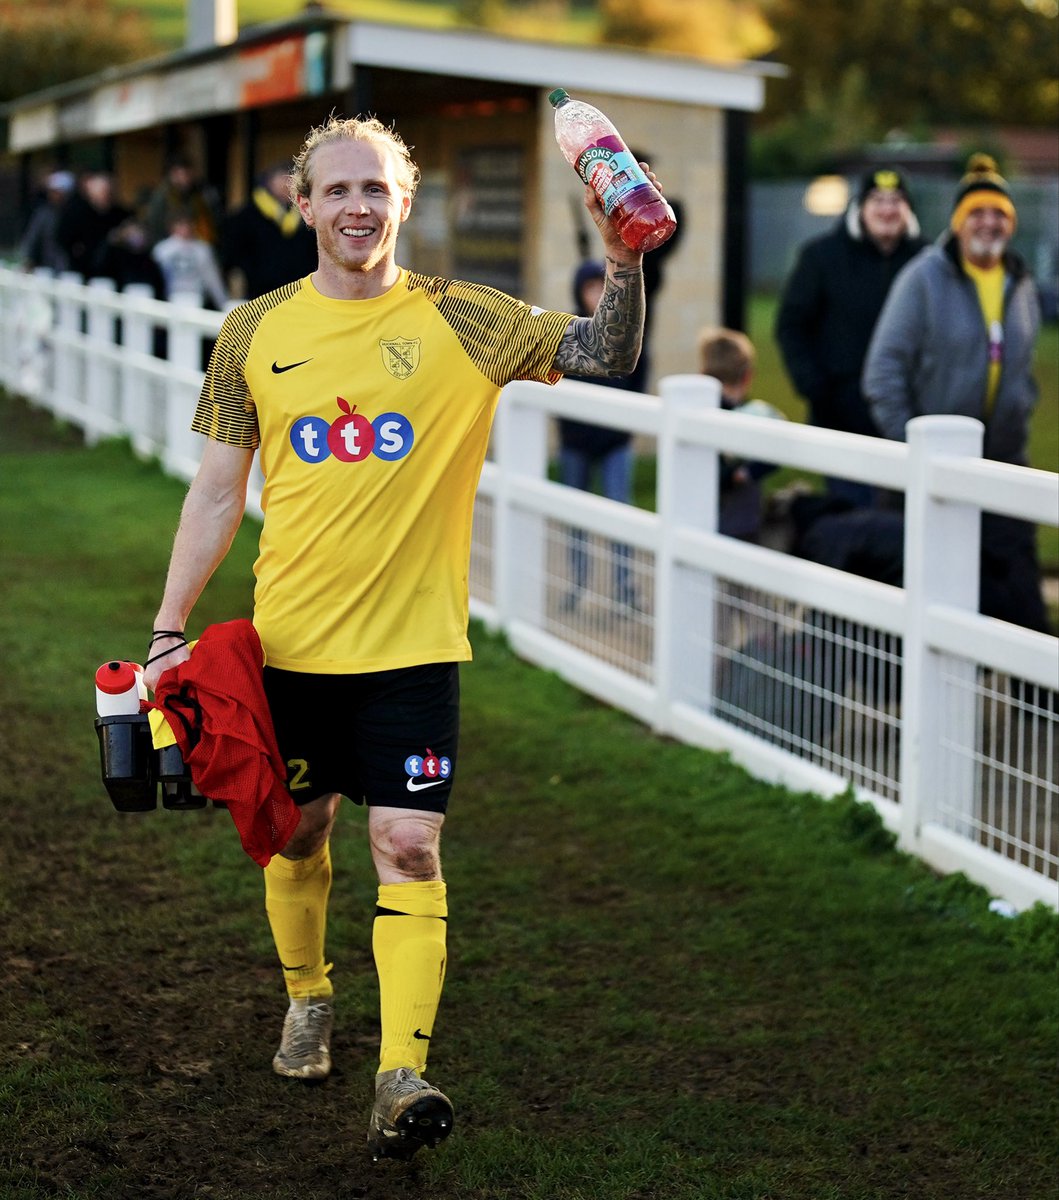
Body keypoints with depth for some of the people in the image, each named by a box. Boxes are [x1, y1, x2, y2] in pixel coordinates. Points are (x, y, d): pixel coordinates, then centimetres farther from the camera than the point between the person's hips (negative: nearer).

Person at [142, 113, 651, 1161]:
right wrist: (168, 630, 2)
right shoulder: (254, 333, 2)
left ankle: (402, 1073, -11)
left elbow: (606, 355, -8)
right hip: (288, 636, 2)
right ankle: (308, 997, 41)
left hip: (412, 641, -2)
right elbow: (216, 493, 6)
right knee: (295, 833, 15)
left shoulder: (459, 321, -2)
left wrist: (621, 260, -26)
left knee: (407, 846, -10)